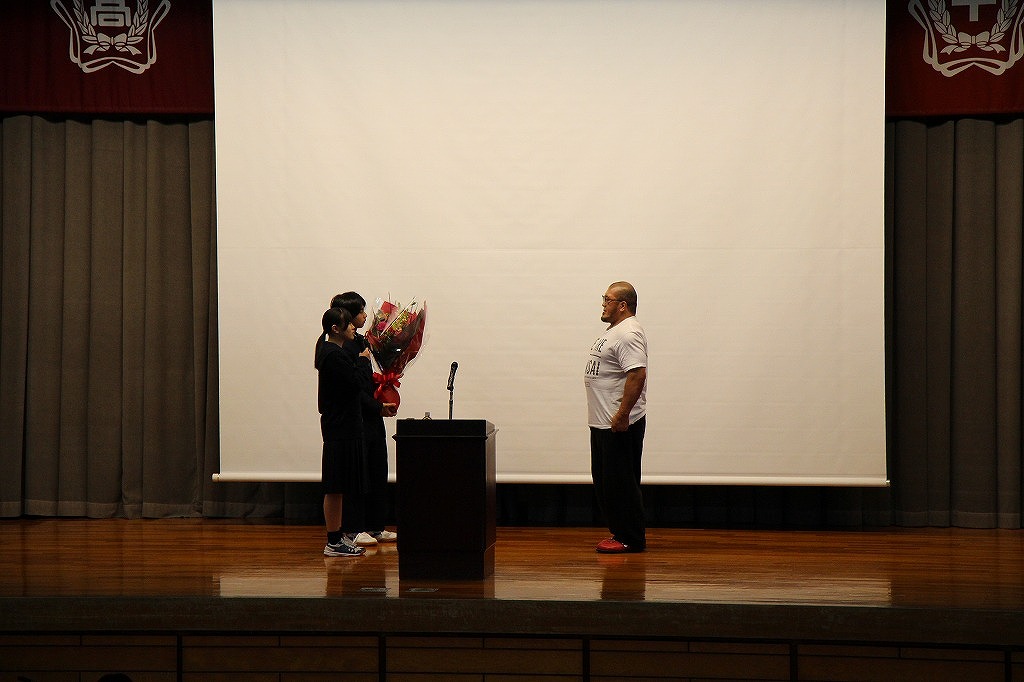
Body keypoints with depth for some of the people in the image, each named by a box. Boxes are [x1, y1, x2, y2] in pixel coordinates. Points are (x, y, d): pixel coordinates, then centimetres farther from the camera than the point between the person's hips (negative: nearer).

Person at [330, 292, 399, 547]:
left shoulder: (360, 341, 14)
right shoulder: (343, 347, -16)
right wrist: (378, 407, -15)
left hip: (372, 418, 10)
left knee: (377, 473, 13)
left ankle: (375, 526, 21)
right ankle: (352, 529, 5)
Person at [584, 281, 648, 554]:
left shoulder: (628, 334, -17)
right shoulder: (614, 330, 17)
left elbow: (637, 375, -27)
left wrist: (622, 415, -27)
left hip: (619, 424, -11)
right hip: (602, 422, 11)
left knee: (620, 481, -5)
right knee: (604, 479, 15)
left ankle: (631, 539, 3)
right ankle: (621, 531, 23)